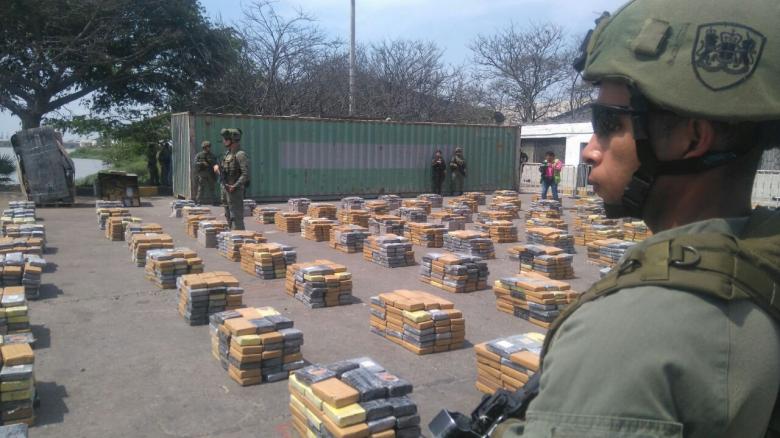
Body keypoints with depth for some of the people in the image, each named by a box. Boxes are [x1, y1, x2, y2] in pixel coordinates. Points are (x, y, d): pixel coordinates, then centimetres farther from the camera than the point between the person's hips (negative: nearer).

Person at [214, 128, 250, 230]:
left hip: (235, 191, -9)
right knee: (229, 217, 15)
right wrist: (217, 168, 4)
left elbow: (246, 174, -24)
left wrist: (235, 186, -28)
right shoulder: (227, 154, 13)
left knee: (236, 217, -7)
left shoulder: (240, 155, -14)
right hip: (225, 190, 9)